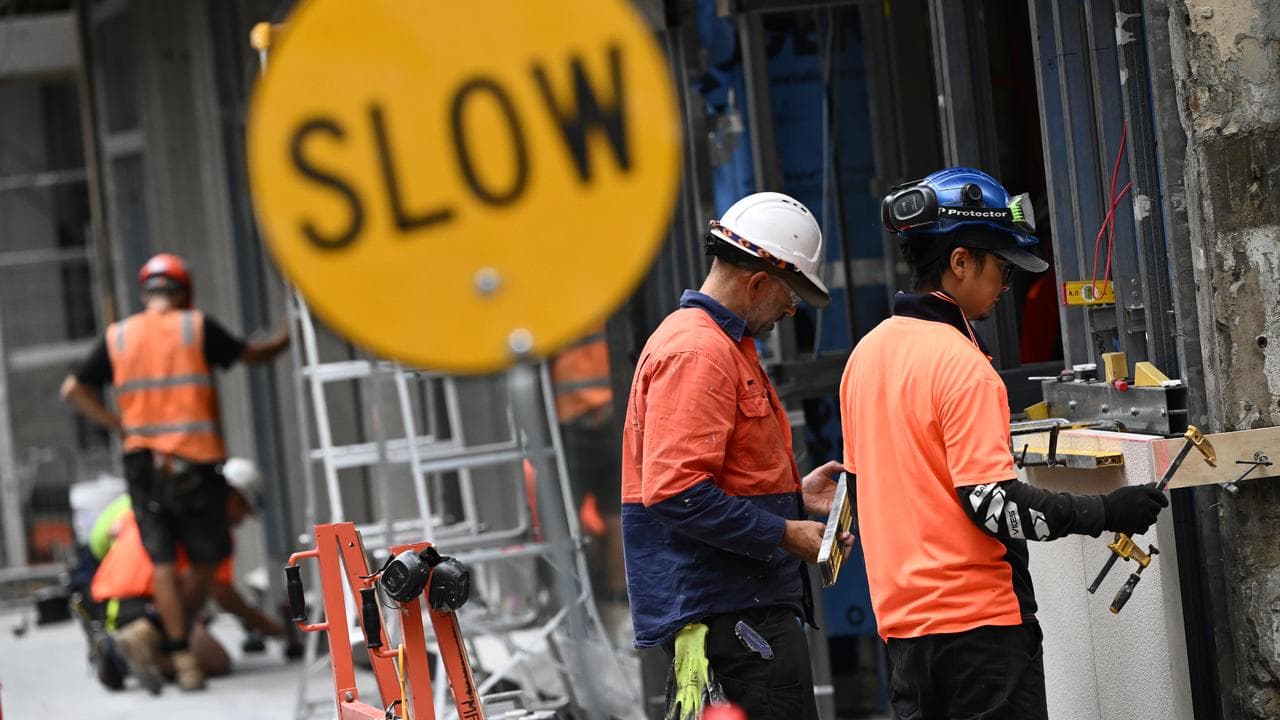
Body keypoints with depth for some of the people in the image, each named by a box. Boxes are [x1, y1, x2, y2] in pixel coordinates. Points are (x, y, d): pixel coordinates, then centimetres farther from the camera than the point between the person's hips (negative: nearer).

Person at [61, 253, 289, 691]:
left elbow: (73, 389, 8)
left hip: (141, 461, 3)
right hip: (195, 460, -3)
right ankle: (184, 631, 9)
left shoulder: (117, 337, 7)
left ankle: (181, 657, 0)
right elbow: (251, 355, 12)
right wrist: (287, 336, 31)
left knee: (162, 561, 4)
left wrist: (118, 424, 10)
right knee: (207, 556, 12)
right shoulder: (197, 327, -1)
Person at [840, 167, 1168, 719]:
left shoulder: (865, 355, 10)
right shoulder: (960, 363, -15)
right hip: (976, 614, -8)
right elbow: (992, 503, -20)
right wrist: (1105, 513, -13)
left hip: (900, 610, 8)